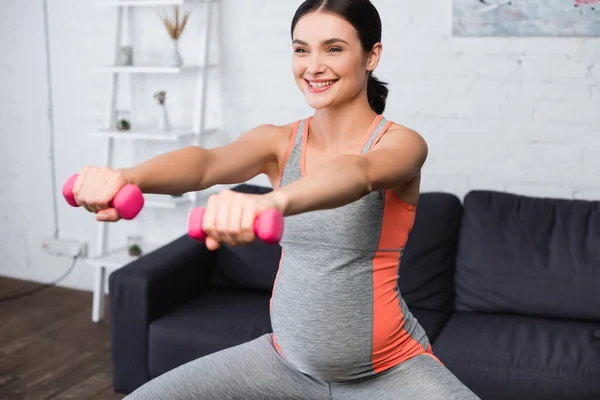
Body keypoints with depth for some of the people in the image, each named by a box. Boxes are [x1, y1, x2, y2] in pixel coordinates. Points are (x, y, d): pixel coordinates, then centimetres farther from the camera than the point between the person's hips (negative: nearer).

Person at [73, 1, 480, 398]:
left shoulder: (401, 142, -13)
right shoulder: (278, 142, -1)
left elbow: (360, 173, -37)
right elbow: (208, 161, -23)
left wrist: (272, 201, -59)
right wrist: (126, 177, -45)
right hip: (287, 360, 4)